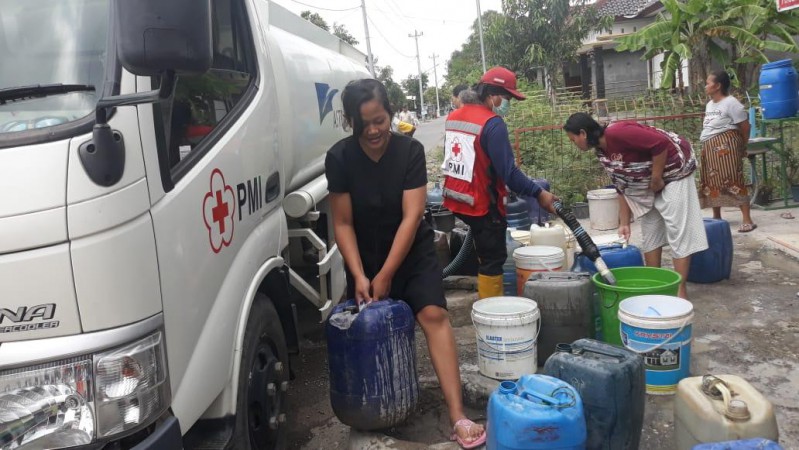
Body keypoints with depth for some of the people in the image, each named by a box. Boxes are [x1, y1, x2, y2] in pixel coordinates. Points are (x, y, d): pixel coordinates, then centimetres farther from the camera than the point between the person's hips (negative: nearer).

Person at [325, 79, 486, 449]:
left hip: (412, 253, -1)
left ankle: (457, 416, -17)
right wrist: (358, 275, -20)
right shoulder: (339, 158, -14)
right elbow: (343, 223, -10)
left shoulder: (410, 150, -16)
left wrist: (385, 276, -22)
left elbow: (411, 217, -19)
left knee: (434, 315, -16)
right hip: (364, 257, 1)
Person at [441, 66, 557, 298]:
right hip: (481, 203, -9)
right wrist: (539, 194, -17)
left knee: (485, 253, 23)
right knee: (492, 259, 2)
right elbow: (508, 171, -22)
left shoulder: (453, 116, 8)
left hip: (456, 199, 9)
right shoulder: (492, 123, -19)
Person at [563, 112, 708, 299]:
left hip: (673, 171, -10)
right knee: (650, 233, 11)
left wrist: (656, 179, -22)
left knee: (677, 229, -7)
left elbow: (661, 143, -31)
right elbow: (622, 188, 7)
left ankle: (680, 290, -5)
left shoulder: (617, 133, -27)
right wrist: (624, 223, 7)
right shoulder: (602, 152, 2)